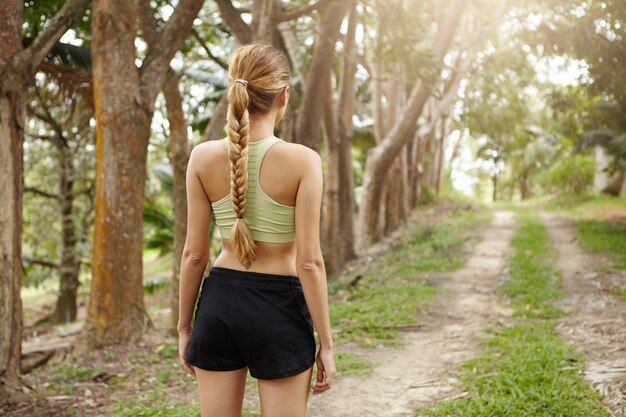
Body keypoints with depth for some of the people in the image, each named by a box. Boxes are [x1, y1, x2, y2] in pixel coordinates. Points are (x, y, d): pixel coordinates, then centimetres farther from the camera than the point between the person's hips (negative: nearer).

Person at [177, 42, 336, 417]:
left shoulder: (204, 157, -4)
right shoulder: (302, 161, -13)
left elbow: (194, 254, -1)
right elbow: (309, 262, -13)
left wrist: (184, 326, 11)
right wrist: (326, 343, -5)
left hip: (220, 301, 3)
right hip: (279, 307, -3)